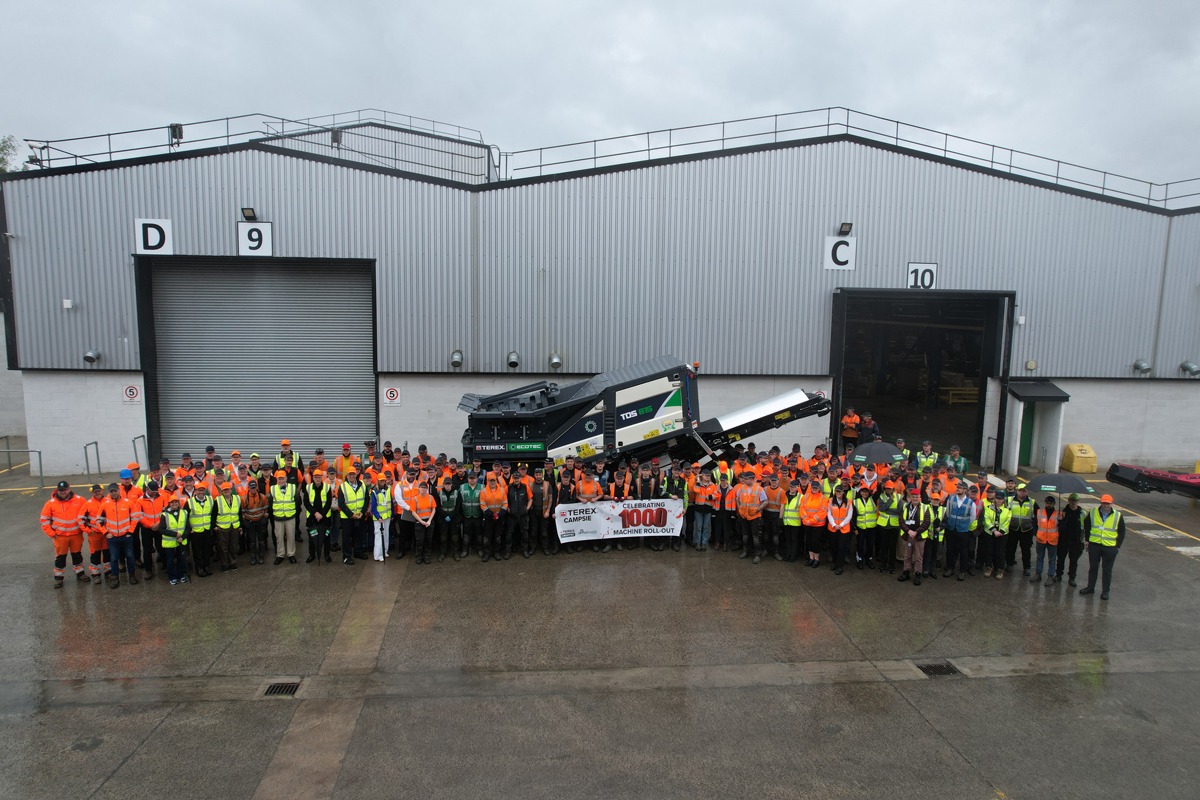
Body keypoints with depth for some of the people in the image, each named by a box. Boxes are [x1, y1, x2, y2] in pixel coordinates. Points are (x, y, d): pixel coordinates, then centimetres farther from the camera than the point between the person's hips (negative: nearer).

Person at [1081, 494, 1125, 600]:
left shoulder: (1118, 516, -4)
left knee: (1107, 570, 7)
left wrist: (1118, 546, -2)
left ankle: (1105, 591, 17)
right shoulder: (1093, 513, -1)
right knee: (1093, 567, 12)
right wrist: (1087, 540, 8)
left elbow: (1121, 532, 4)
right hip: (1094, 545, 2)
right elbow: (1086, 526, 13)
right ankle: (1090, 587, 24)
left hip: (1110, 547, -1)